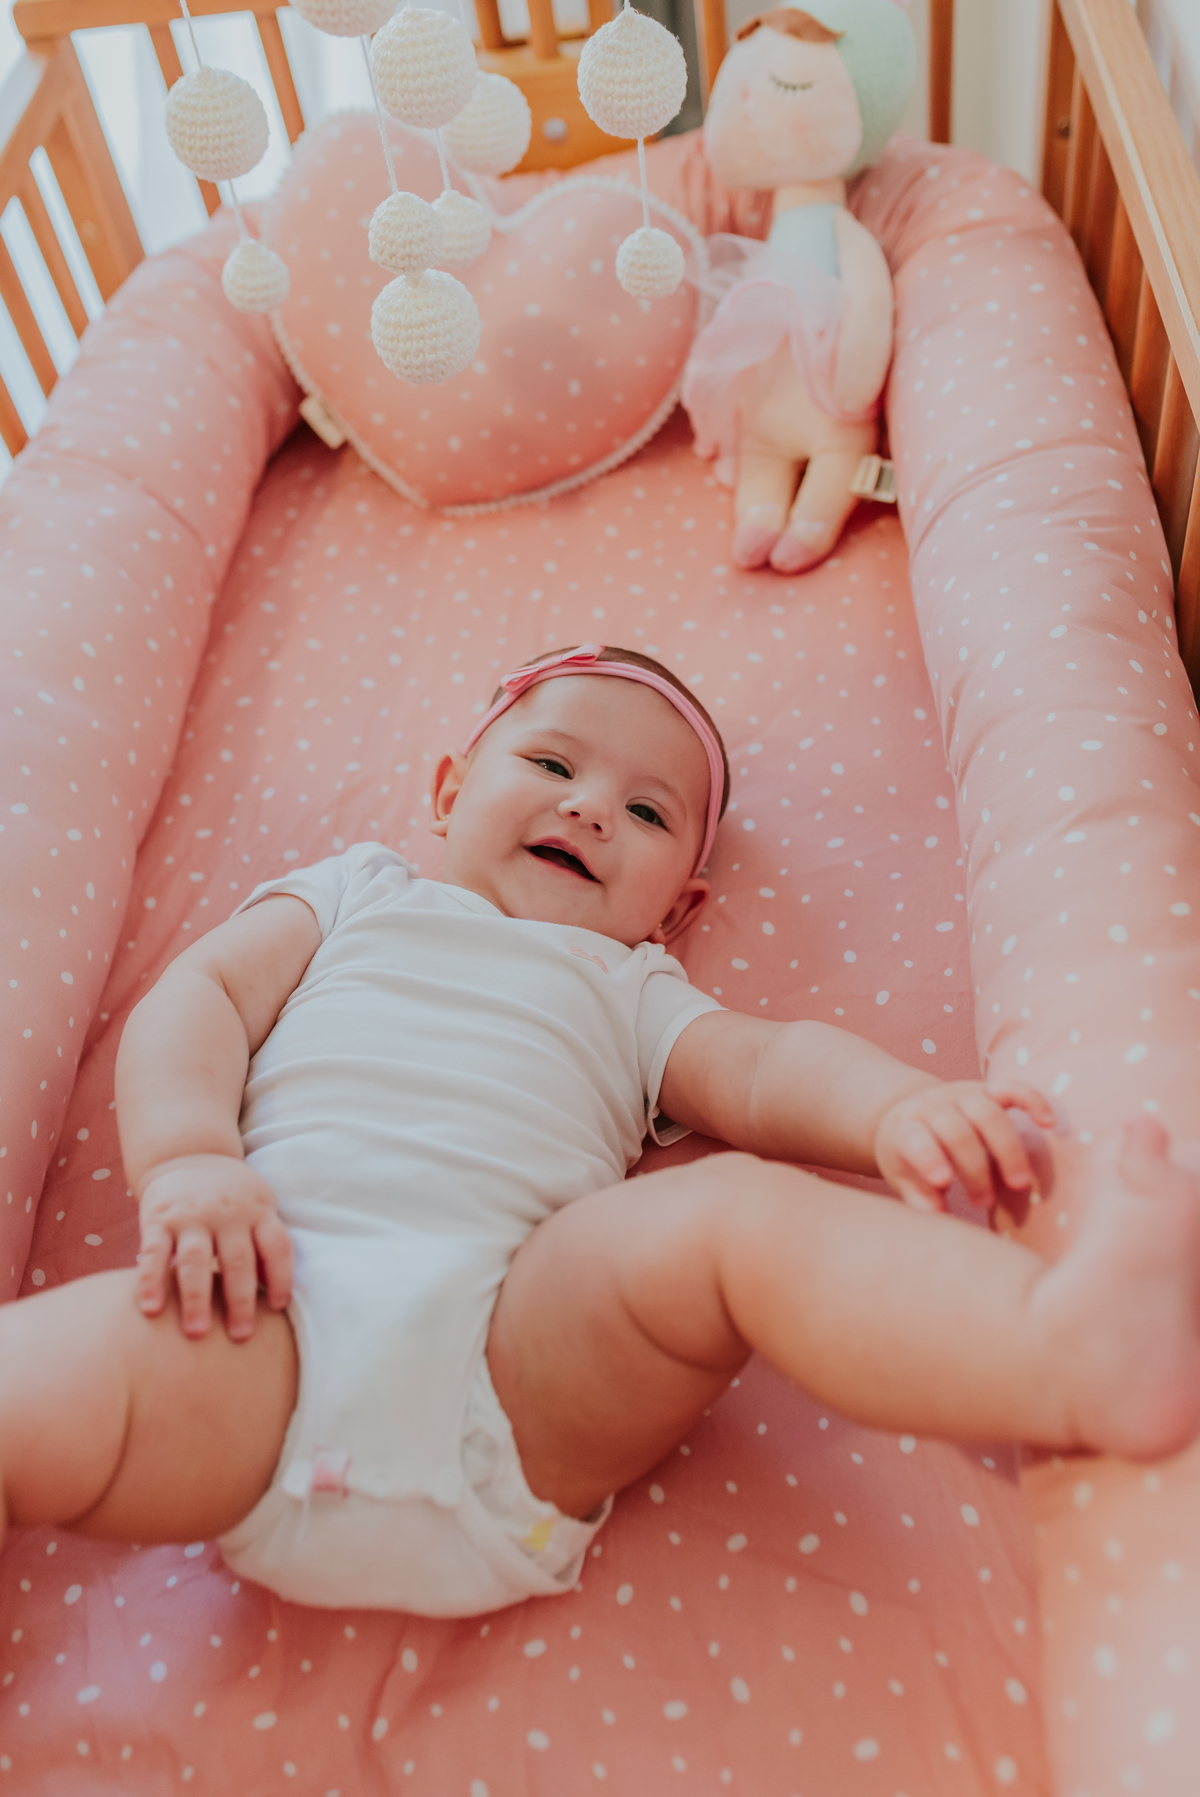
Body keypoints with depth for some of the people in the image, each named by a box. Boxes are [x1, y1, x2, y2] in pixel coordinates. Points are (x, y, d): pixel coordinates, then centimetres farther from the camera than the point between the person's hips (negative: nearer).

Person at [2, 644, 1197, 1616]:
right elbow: (201, 992, 15)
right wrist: (187, 1159, -6)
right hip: (276, 1317, 1)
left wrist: (896, 1107, -13)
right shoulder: (356, 893, 29)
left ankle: (1072, 1352, -43)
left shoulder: (632, 992, 29)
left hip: (515, 1336, 0)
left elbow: (766, 1069, 11)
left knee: (740, 1212, -25)